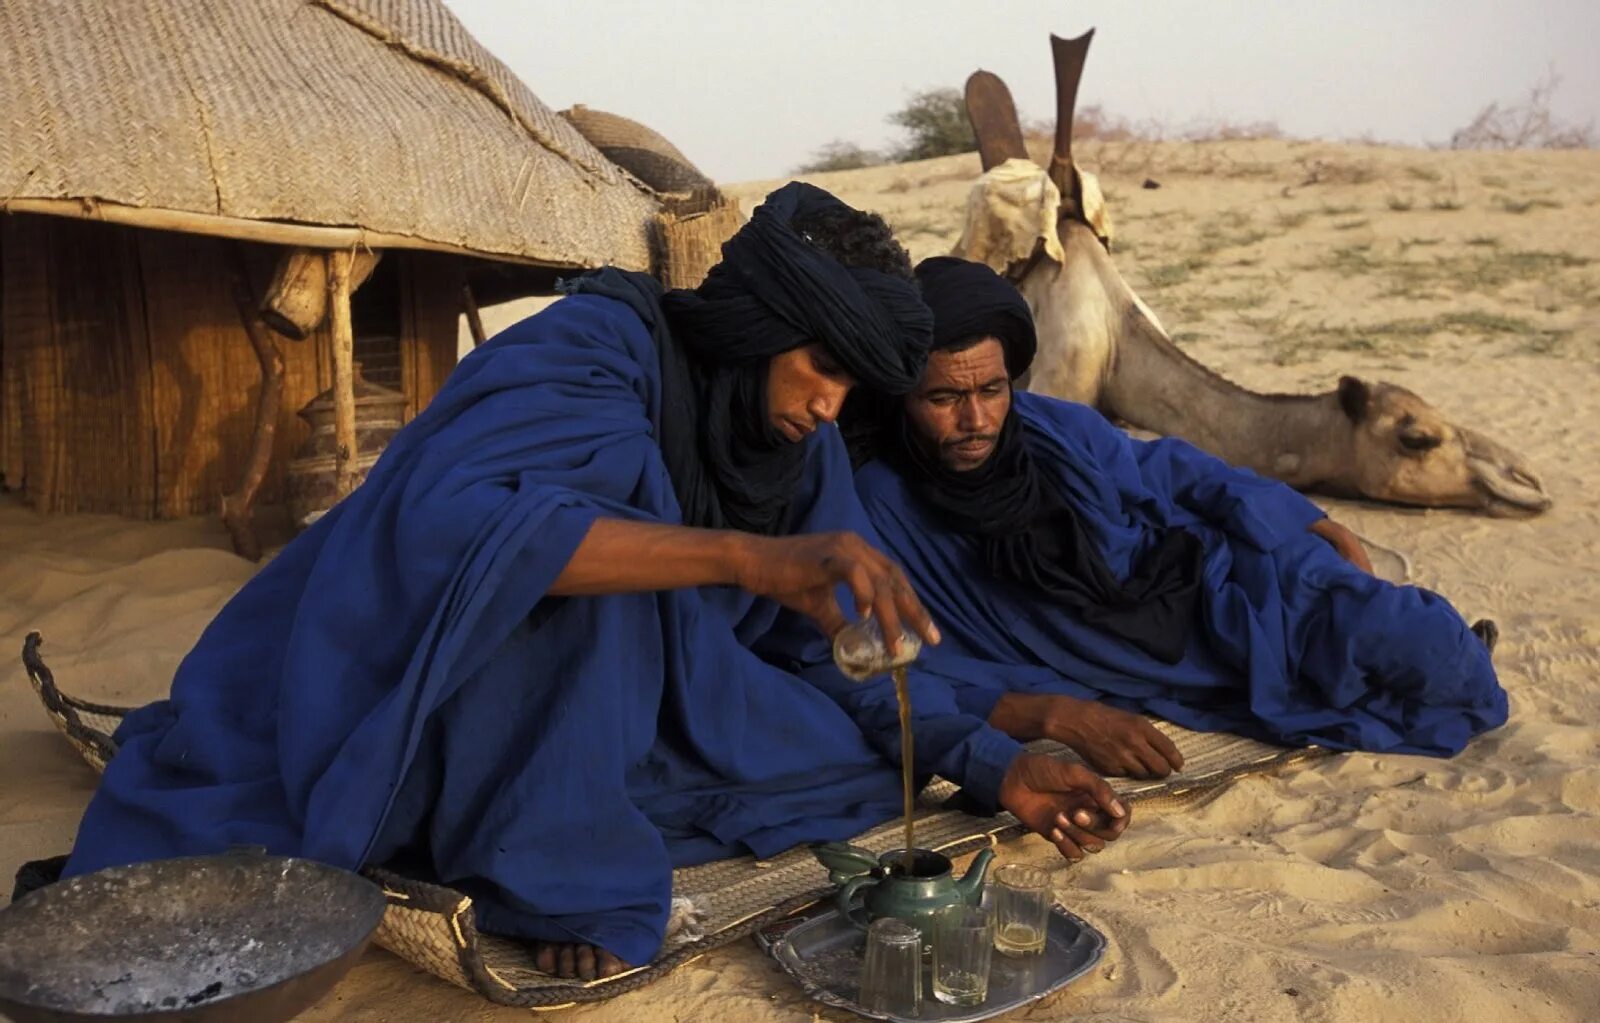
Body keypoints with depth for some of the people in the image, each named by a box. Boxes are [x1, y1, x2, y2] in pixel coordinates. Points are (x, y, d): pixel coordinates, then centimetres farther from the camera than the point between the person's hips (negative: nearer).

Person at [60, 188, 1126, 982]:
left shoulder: (803, 447, -3)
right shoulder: (601, 346, -23)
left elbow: (844, 645, 3)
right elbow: (456, 519, -42)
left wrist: (995, 766, -8)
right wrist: (750, 557, -48)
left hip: (592, 712, 7)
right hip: (387, 700, -6)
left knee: (855, 747, -6)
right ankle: (557, 870, -21)